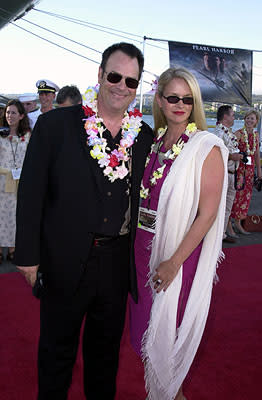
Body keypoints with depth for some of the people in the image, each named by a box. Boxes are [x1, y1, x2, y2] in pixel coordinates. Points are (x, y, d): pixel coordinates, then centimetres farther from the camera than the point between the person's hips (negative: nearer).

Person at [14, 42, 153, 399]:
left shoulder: (144, 136, 1)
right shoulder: (55, 125, -9)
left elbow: (142, 197, 8)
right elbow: (31, 192, -9)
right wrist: (28, 255, -9)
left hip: (117, 262, 3)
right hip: (65, 262, -3)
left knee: (106, 346, 24)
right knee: (58, 348, 19)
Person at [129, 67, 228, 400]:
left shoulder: (207, 147, -12)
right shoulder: (153, 141, 6)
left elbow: (207, 213, -16)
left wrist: (174, 261, -18)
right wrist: (136, 243, 3)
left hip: (179, 250, -5)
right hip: (144, 245, 6)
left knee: (167, 326, 10)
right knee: (147, 319, 17)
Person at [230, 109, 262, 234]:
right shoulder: (239, 133, -6)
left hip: (250, 168, 6)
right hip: (239, 166, -6)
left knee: (246, 194, 7)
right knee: (236, 193, -6)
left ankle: (238, 222, 16)